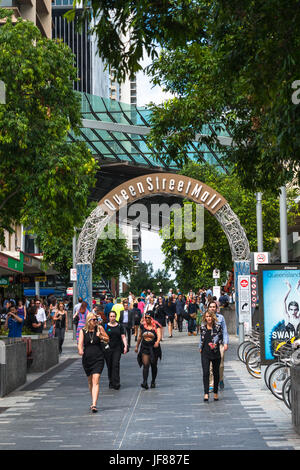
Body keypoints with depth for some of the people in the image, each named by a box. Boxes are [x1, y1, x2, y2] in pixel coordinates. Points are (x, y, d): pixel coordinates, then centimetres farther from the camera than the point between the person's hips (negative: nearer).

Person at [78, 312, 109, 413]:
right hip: (87, 358, 2)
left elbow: (108, 339, 10)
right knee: (90, 381, 14)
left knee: (95, 381, -13)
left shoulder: (99, 328, 1)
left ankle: (94, 405, -21)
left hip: (98, 359, -2)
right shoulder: (83, 331, 1)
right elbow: (80, 343, -8)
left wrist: (101, 337, -11)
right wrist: (80, 350, -30)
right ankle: (93, 401, 33)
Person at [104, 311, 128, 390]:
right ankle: (111, 383, 16)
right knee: (109, 366, 4)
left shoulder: (120, 326, 8)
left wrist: (125, 346, -6)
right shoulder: (105, 326, 6)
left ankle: (116, 383, -14)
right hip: (107, 349, 1)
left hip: (117, 348, -1)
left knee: (116, 365, -11)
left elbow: (123, 337, 6)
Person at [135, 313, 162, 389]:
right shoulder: (142, 326, 4)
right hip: (144, 348, 1)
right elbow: (140, 337, 16)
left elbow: (159, 335, -21)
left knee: (154, 366, 10)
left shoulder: (156, 326, -7)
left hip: (154, 348, -1)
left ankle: (153, 382, 25)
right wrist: (137, 346, 20)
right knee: (145, 365, -12)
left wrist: (157, 342, -41)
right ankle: (145, 382, -19)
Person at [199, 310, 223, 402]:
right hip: (205, 353, 1)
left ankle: (215, 392, 24)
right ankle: (206, 393, -13)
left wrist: (215, 343, -16)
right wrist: (200, 347, 9)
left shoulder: (217, 326, -3)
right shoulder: (202, 327, 5)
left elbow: (220, 337, -1)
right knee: (206, 373, -10)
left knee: (216, 373, 10)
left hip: (215, 353, -1)